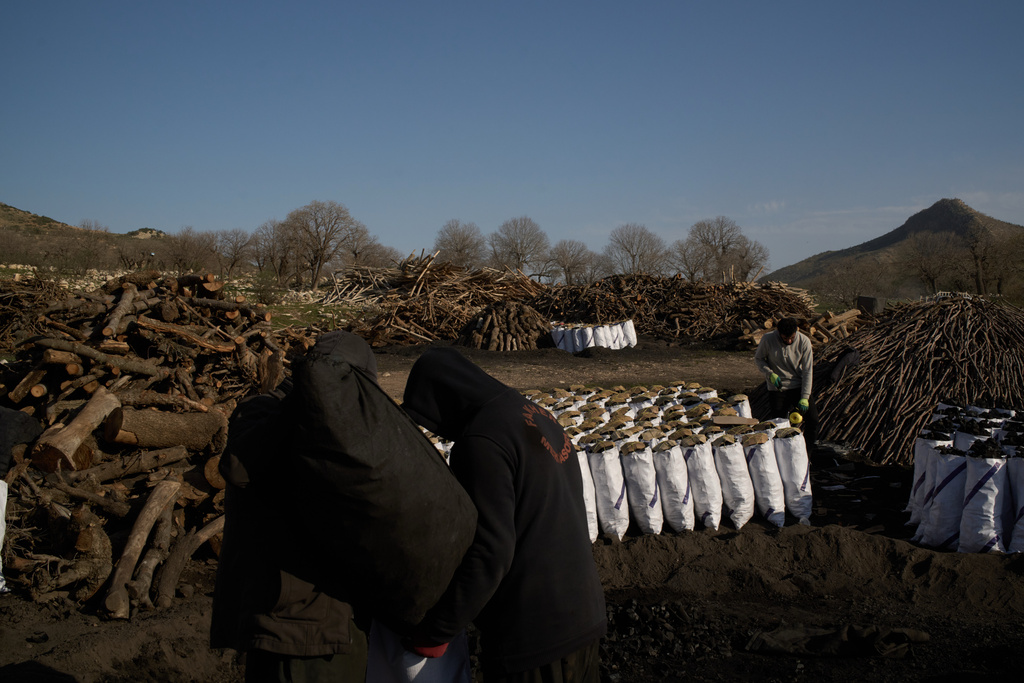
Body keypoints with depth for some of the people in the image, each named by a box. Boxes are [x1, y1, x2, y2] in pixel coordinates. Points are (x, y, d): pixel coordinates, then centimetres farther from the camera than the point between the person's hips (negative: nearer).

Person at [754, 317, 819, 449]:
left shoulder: (804, 341, -12)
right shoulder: (767, 340, -14)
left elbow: (807, 371, -8)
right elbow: (758, 359, 3)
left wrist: (805, 398, -14)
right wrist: (770, 374, -15)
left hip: (799, 386, 1)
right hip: (777, 388, -1)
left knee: (812, 419, -11)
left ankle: (806, 453, 12)